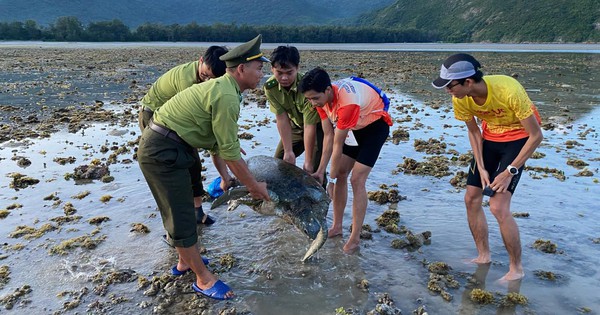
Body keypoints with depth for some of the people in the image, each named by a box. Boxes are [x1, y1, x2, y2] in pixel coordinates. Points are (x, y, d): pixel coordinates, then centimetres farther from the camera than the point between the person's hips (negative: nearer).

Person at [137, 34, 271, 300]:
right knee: (182, 215, -1)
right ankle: (203, 278, 13)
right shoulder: (226, 96, -22)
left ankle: (185, 261, 38)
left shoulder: (221, 87, 12)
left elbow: (216, 141, 17)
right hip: (162, 151, -11)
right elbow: (230, 152, -20)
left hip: (166, 148, 11)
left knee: (181, 208, 21)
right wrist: (254, 186, -8)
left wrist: (224, 176, 18)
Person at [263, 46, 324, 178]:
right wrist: (288, 151, -20)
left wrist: (308, 161, -29)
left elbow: (310, 126, -33)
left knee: (314, 168, -16)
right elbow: (282, 119, -18)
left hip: (317, 126, -5)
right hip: (295, 126, 5)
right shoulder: (270, 87, -20)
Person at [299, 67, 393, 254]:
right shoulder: (321, 98, -15)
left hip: (375, 125, -7)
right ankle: (337, 226, 16)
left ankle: (355, 238, -4)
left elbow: (337, 145, -32)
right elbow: (328, 136, -12)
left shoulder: (347, 102, -38)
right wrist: (321, 171, -14)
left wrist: (331, 179, -24)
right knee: (341, 174, 4)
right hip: (354, 127, 8)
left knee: (357, 180, -14)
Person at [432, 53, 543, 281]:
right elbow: (473, 132, 0)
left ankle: (516, 269, 4)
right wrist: (481, 168, -6)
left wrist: (510, 171, -23)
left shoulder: (509, 91, -34)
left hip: (518, 138, -6)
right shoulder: (460, 99, -18)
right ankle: (484, 256, 23)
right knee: (471, 198, 4)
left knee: (498, 206, -15)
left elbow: (536, 136, -24)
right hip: (490, 136, 6)